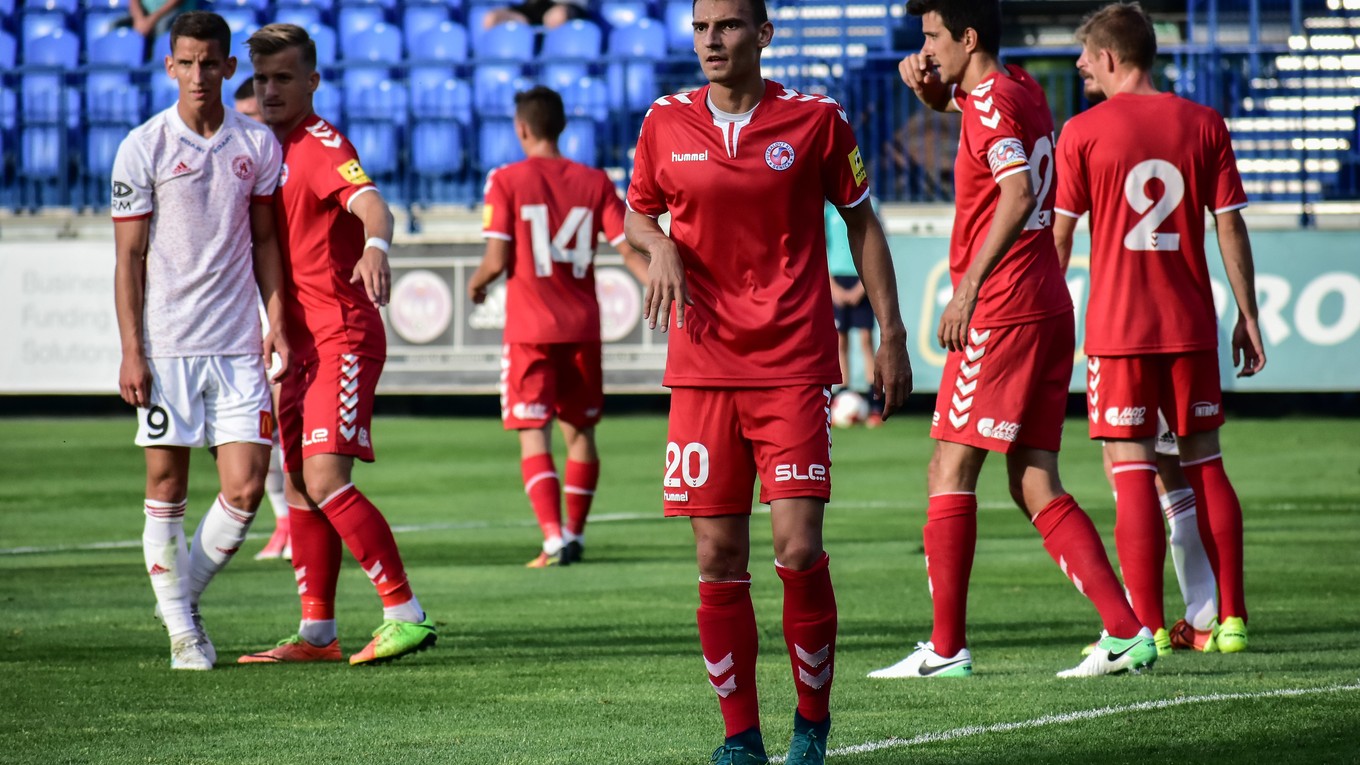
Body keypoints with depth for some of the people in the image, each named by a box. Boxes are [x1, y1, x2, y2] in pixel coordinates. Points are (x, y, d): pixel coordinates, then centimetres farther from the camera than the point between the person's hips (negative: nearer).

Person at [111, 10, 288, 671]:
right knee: (167, 486, 1)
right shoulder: (143, 148, -2)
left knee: (245, 488, -4)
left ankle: (189, 593, 18)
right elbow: (129, 256, 0)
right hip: (165, 346, -2)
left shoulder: (257, 144, 6)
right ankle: (181, 630, 10)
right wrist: (131, 352, -5)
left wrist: (276, 322, 6)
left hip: (238, 344, 2)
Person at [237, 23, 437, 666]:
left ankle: (406, 614, -13)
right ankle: (316, 632, 14)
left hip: (342, 339, -9)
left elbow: (369, 202, -32)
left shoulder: (321, 144, -12)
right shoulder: (274, 149, 15)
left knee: (325, 481, -17)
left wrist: (375, 246, -51)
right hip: (302, 344, 9)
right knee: (299, 486, 9)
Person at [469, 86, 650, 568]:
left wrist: (476, 284, 12)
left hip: (530, 329, -3)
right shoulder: (594, 182, 4)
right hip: (583, 328, 3)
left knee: (534, 435, -3)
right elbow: (629, 252, -3)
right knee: (580, 431, 16)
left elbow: (497, 261, -8)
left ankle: (555, 538, -18)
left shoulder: (506, 181, -5)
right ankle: (575, 534, 23)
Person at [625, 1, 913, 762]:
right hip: (702, 368, 2)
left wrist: (891, 334, 4)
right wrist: (660, 246, -6)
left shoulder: (817, 119, 0)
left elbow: (862, 221, 8)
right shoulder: (666, 121, 5)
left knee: (799, 548, -10)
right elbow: (637, 212, 18)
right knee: (718, 557, 0)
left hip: (795, 366, -2)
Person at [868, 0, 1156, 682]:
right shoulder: (1021, 89, 16)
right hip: (1047, 311, 9)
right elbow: (950, 99, 36)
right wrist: (926, 83, 13)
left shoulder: (991, 104, -12)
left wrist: (969, 287, -26)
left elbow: (1018, 194, -26)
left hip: (1001, 316, -9)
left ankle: (946, 649, -3)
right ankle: (1127, 632, 0)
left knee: (950, 472, -4)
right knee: (1036, 487, 8)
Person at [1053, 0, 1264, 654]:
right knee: (1205, 464, 12)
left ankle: (1147, 627, -6)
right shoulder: (1204, 125, 4)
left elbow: (1059, 235, -2)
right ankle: (1230, 618, 10)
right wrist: (1247, 314, 10)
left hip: (1117, 328, -3)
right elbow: (1231, 227, 4)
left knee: (1132, 472, -2)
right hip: (1191, 325, 3)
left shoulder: (1082, 133, -4)